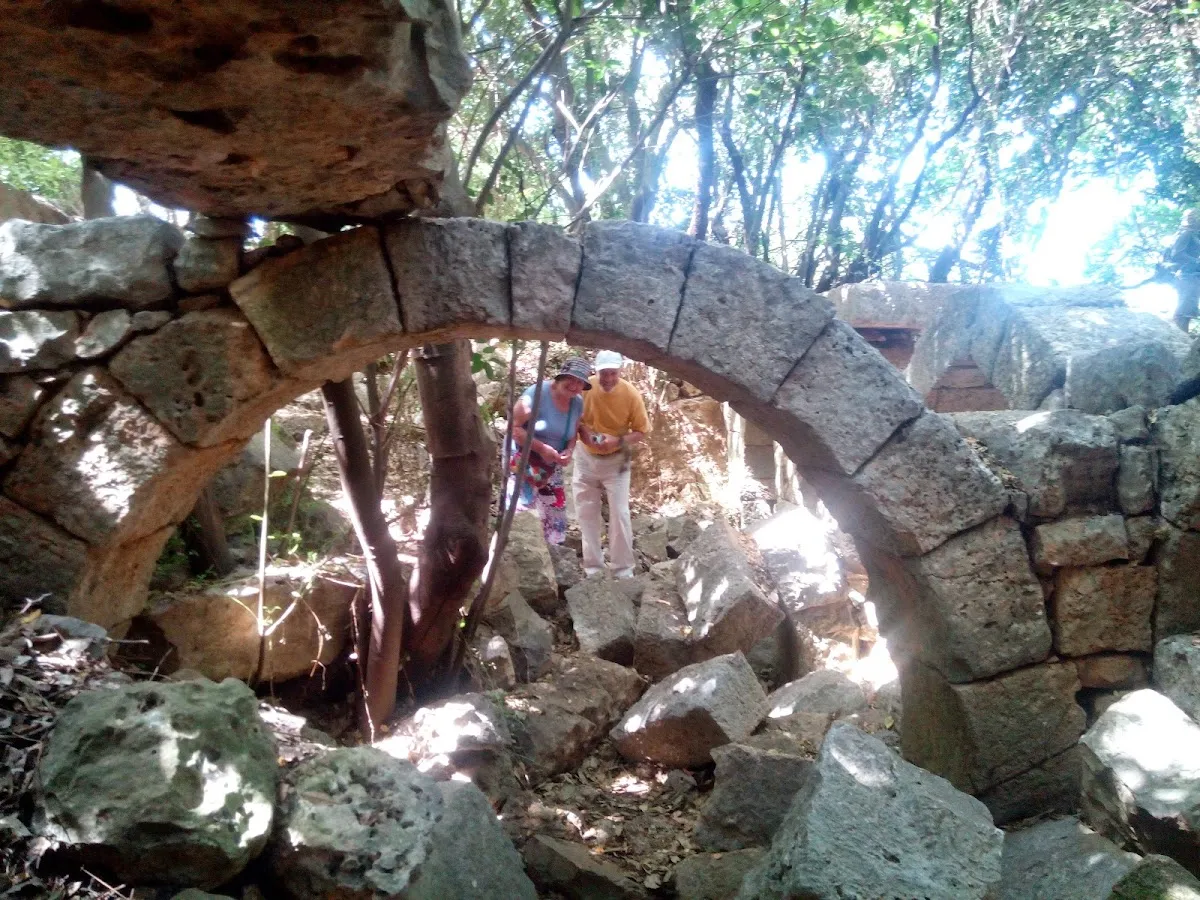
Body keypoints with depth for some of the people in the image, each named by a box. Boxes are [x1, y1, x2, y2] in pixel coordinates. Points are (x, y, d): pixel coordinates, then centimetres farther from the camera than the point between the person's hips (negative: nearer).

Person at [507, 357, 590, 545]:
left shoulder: (578, 403, -1)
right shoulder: (537, 393, -22)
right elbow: (513, 427, -22)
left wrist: (569, 450, -11)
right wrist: (541, 448, -27)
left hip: (551, 466, 7)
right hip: (523, 460, -7)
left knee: (556, 511, 11)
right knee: (521, 510, -11)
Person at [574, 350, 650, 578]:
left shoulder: (631, 394, -19)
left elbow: (641, 431, -10)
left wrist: (618, 441, -26)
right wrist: (583, 433, -21)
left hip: (616, 460, -2)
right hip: (586, 458, 2)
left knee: (619, 514, -4)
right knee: (586, 513, 7)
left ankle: (624, 570, 8)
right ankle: (593, 568, 20)